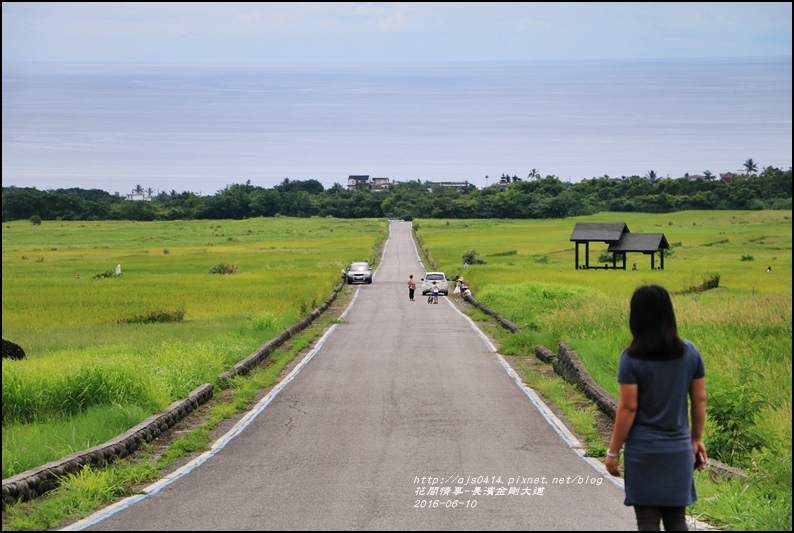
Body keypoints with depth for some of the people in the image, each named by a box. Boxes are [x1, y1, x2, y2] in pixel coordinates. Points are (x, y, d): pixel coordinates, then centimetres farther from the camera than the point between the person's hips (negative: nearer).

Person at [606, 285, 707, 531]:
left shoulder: (631, 358, -11)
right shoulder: (690, 352, 1)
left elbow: (628, 408, -12)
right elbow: (700, 399, 7)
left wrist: (613, 451, -4)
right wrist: (697, 439, 18)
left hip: (643, 452, -4)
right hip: (679, 451, 4)